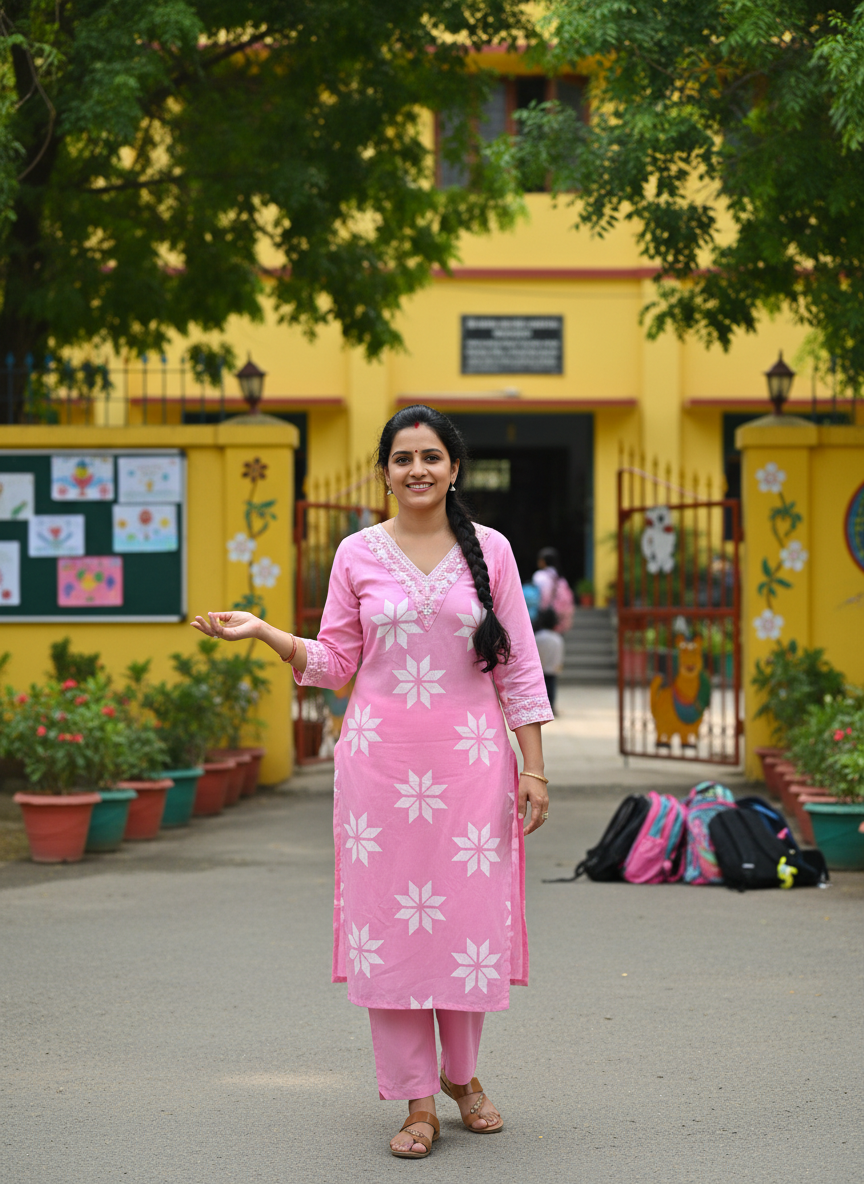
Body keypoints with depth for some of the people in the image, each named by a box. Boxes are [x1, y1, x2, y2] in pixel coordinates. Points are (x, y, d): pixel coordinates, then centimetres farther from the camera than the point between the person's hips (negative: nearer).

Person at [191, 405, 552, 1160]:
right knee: (389, 920, -1)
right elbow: (335, 663, 9)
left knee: (472, 916, 1)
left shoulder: (489, 550, 4)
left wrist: (534, 767, 1)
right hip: (381, 757, 0)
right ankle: (417, 1098, 9)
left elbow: (518, 667, 4)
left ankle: (462, 1072, 25)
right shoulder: (358, 555, 5)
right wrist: (264, 633, -6)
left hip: (471, 757, 0)